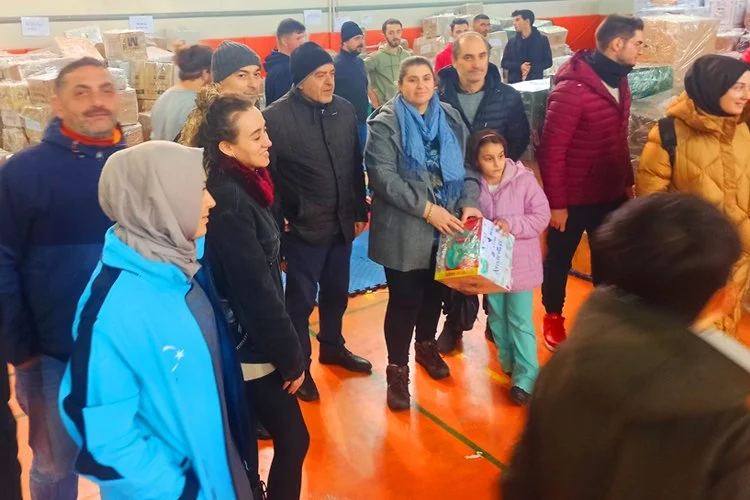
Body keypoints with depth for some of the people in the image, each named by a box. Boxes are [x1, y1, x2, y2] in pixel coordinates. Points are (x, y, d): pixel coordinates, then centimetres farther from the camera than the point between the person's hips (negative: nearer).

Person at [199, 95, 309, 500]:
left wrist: (286, 350, 13)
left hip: (247, 342, 9)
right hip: (251, 347, -9)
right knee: (293, 439, 5)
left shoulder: (241, 186, 3)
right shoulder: (229, 201, -26)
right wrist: (291, 358, -14)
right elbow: (257, 292, -24)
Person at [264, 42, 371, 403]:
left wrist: (360, 210, 11)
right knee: (301, 300, 8)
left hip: (342, 224, 6)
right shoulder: (276, 117, -15)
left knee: (337, 292, 21)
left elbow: (356, 165, 10)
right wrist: (276, 224, -10)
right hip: (302, 228, -5)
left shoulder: (345, 110, 2)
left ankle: (333, 347, 43)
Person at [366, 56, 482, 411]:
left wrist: (469, 203, -12)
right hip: (404, 229, -5)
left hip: (448, 225, 5)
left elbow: (467, 166, 5)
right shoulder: (385, 123, -7)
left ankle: (426, 345, 42)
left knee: (435, 291, 18)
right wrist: (427, 208, -22)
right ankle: (397, 369, 17)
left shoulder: (450, 118, 8)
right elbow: (382, 176, -18)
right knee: (405, 299, 1)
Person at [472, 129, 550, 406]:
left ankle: (525, 377, 9)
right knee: (497, 317, 17)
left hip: (520, 264, -3)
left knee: (520, 321, 1)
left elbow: (541, 216, -12)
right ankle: (508, 363, 36)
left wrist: (511, 224, -24)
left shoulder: (524, 179, -13)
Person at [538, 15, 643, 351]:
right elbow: (551, 151, -21)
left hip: (611, 193, 7)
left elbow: (619, 139, 12)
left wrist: (628, 182, 13)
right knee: (559, 259, 13)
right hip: (573, 198, -7)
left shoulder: (619, 80, 4)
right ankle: (553, 318, 33)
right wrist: (556, 203, -19)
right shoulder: (571, 89, -22)